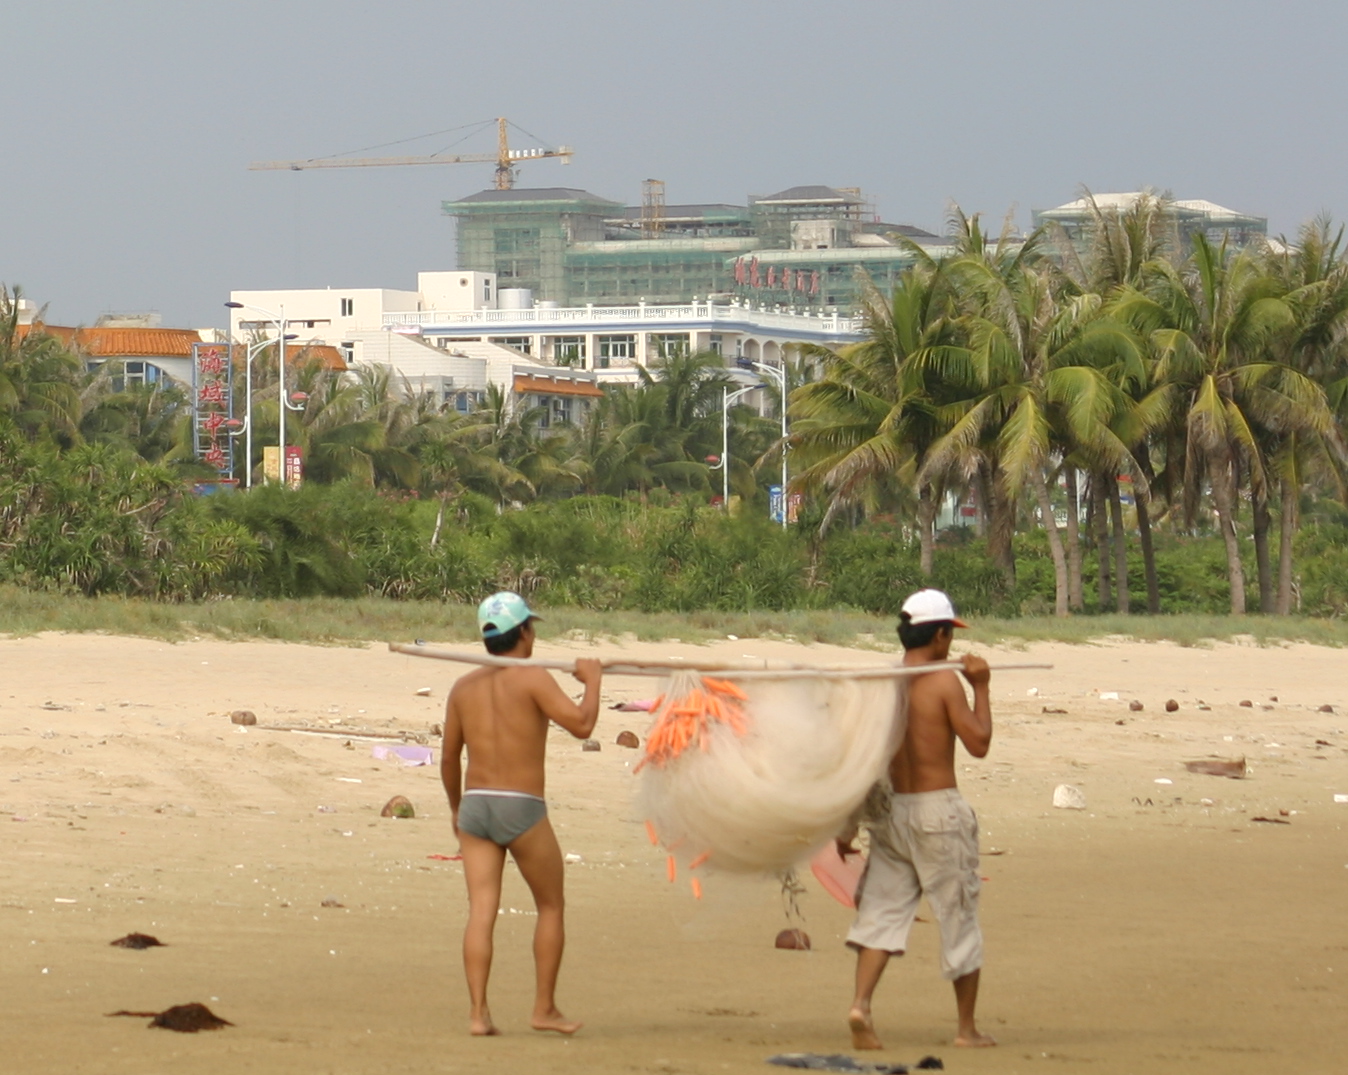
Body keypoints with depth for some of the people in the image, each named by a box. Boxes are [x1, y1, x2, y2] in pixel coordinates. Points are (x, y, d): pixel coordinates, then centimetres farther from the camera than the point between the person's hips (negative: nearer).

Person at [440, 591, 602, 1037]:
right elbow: (581, 724, -16)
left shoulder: (464, 687, 9)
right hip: (522, 811, -4)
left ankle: (478, 1012, -10)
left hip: (475, 805, 4)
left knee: (481, 910, 0)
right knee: (550, 906, 12)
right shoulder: (532, 679, -8)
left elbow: (448, 759, 15)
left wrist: (456, 809, 29)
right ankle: (545, 1008, 13)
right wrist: (591, 681, 1)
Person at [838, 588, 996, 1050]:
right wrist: (981, 689, 2)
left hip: (890, 809, 5)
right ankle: (967, 1027, 14)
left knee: (882, 909, 5)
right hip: (937, 809, -4)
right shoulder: (945, 683, -11)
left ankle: (861, 1004, -17)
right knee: (960, 917, 7)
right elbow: (979, 743, -9)